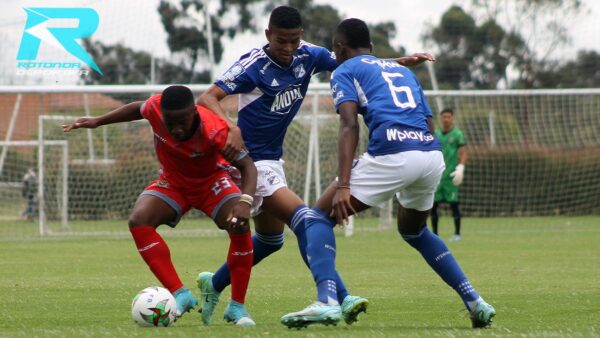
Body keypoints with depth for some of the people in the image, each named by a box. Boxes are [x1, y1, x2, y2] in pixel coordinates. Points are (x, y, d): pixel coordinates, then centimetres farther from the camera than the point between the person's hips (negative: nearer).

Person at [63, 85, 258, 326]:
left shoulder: (214, 131, -37)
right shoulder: (155, 108, -28)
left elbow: (247, 165, -33)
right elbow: (138, 108, -2)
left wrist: (245, 201, -52)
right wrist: (98, 121, 2)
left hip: (211, 182, -3)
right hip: (173, 182, 3)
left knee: (240, 227, -29)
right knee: (138, 220, -24)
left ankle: (237, 307, -13)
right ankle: (180, 295, -21)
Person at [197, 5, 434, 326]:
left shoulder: (308, 56, -3)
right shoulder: (253, 65, -21)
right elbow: (207, 98, -25)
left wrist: (401, 62, -8)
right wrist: (231, 128, -44)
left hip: (272, 160, 9)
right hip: (250, 160, -9)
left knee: (270, 239, 19)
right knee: (304, 220, -22)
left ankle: (213, 284, 36)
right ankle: (338, 299, -27)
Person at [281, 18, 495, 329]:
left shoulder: (345, 70, 13)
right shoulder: (403, 71, 32)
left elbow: (349, 125, -3)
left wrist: (343, 185, -13)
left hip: (391, 153, -6)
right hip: (433, 155, 6)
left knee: (319, 217, 7)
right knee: (413, 230, 33)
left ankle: (327, 301, -15)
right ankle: (473, 301, 22)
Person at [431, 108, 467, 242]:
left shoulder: (457, 134, -1)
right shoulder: (436, 134, 12)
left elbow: (463, 154, -5)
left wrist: (460, 169, -18)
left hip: (450, 175, -4)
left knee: (453, 203, -4)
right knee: (433, 204, 0)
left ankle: (457, 233, 4)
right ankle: (435, 234, 7)